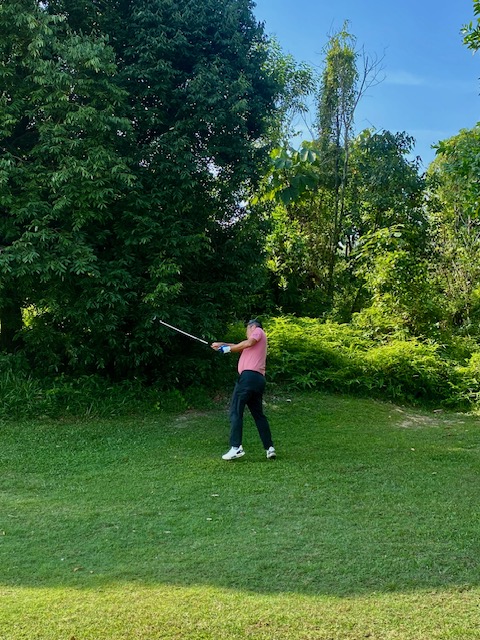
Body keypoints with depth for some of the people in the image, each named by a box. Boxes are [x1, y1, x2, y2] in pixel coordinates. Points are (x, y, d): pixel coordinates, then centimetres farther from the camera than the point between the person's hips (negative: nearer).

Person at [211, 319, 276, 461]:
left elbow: (248, 343, -12)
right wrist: (222, 345, 15)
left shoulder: (258, 331, 7)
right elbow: (240, 348, 23)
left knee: (236, 411, -8)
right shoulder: (256, 342, 31)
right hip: (259, 379, 9)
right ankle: (270, 448, 10)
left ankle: (236, 447, -14)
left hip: (249, 376, -9)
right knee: (258, 414, 13)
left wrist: (228, 348, -3)